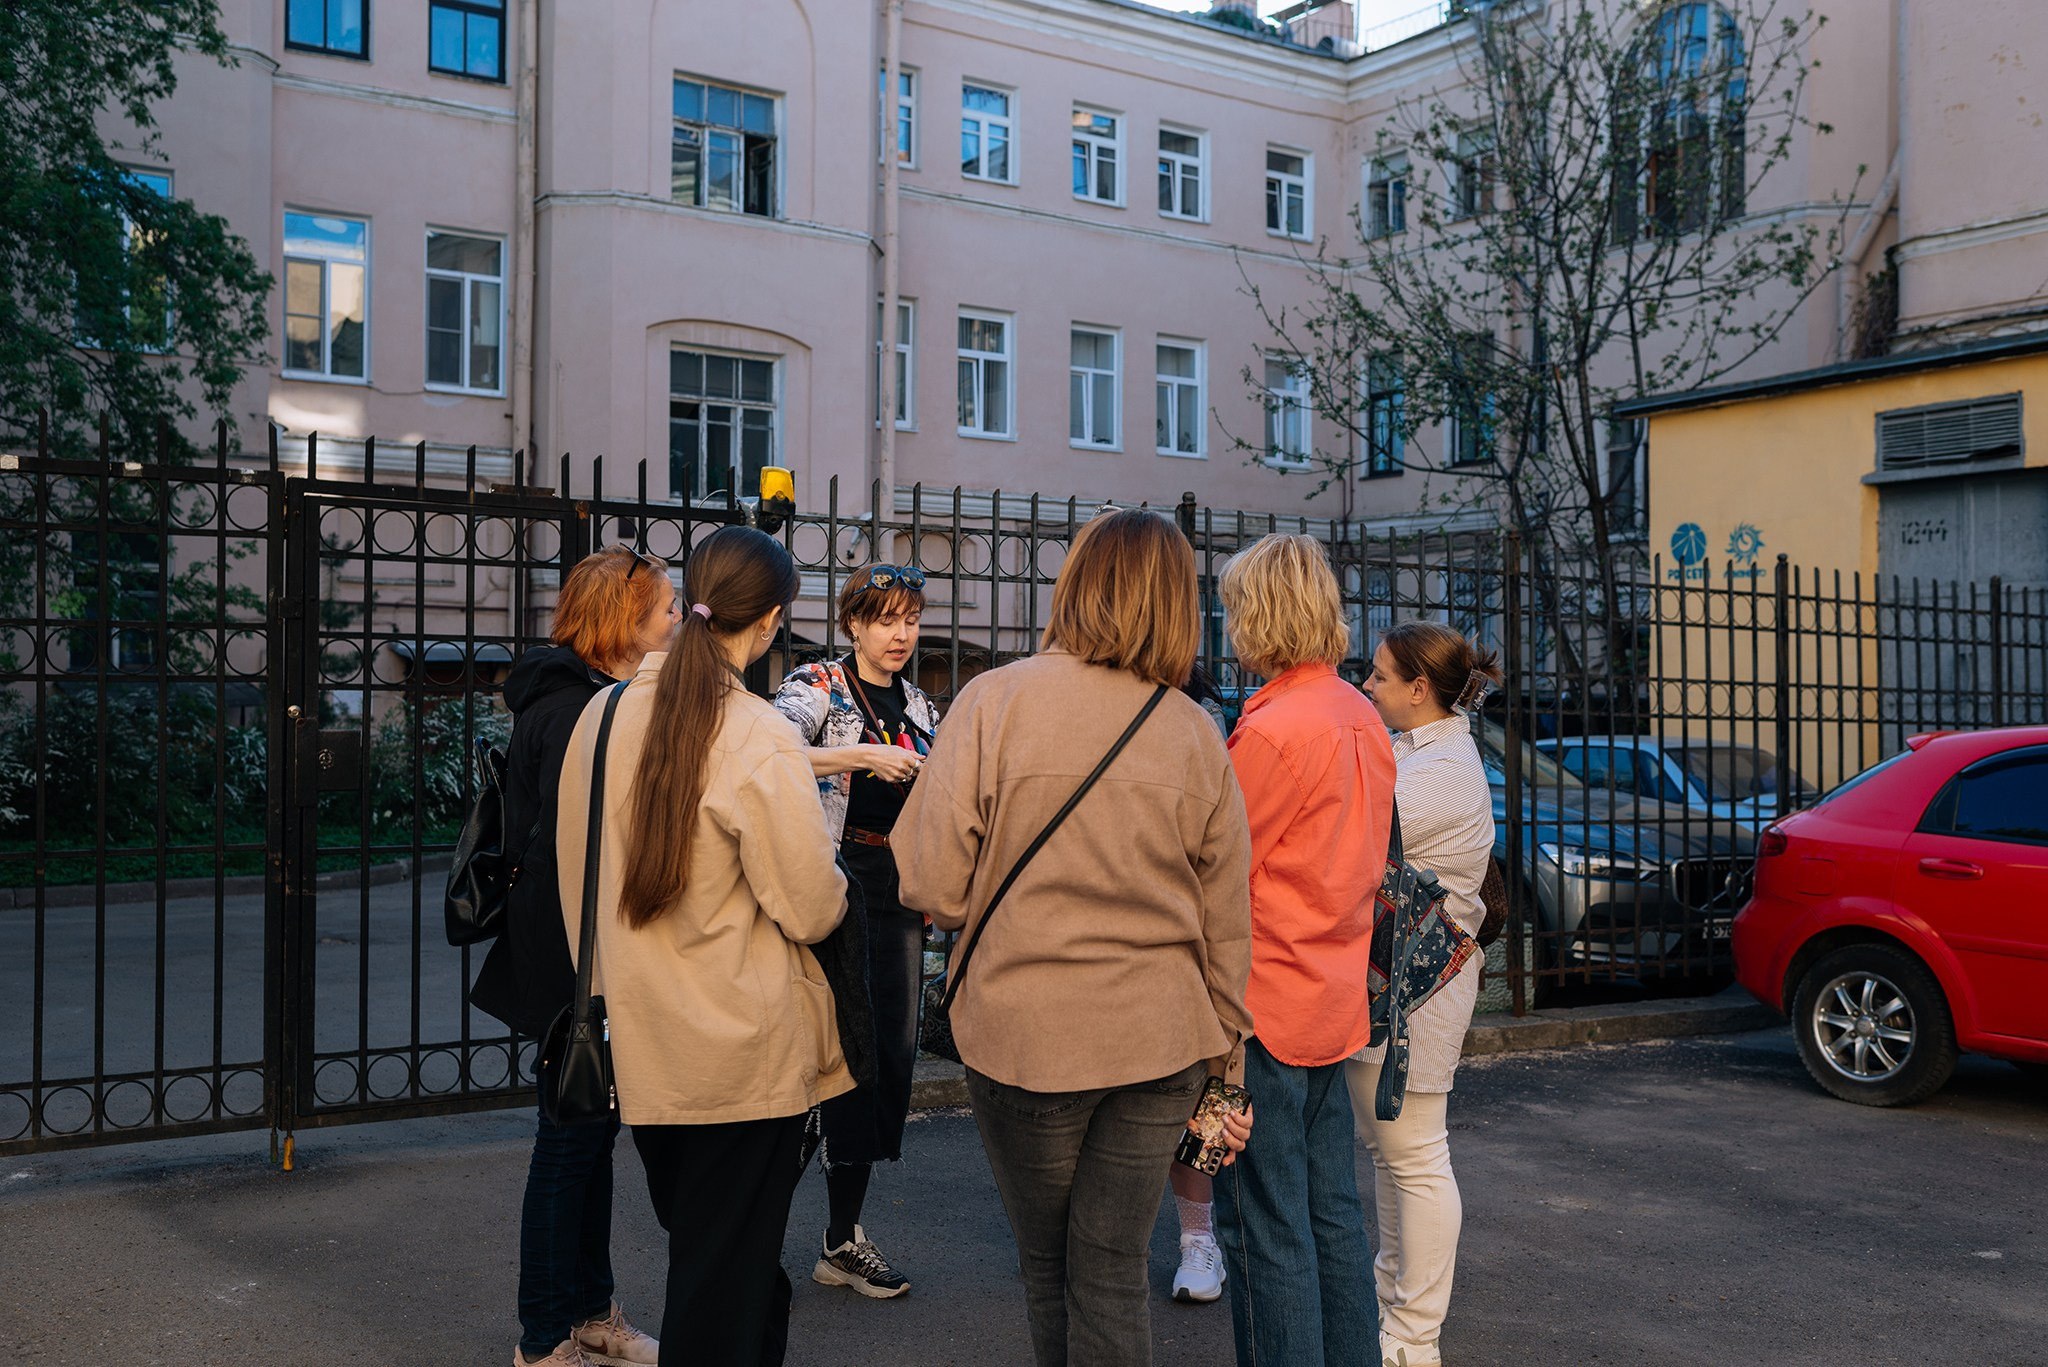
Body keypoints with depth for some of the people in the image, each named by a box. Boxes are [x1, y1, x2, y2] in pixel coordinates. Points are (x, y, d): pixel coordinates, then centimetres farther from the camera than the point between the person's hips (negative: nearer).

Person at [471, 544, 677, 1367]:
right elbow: (562, 848, -23)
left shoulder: (602, 700, 12)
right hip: (577, 964, -10)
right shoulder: (571, 707, -18)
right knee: (571, 1140, 1)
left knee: (593, 1132, 18)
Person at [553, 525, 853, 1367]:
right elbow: (812, 911, -19)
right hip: (747, 1054, -6)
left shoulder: (604, 714, 0)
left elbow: (573, 868, 11)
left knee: (697, 1255, 22)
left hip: (642, 1045, 6)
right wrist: (832, 878, 3)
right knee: (731, 1277, 8)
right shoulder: (758, 739, -19)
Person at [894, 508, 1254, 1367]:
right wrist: (1224, 1063, 16)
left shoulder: (996, 700, -10)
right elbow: (1226, 926, 4)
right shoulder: (1196, 734, -1)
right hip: (1159, 1040, 2)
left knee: (1046, 1266, 17)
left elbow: (931, 884, -13)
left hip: (1024, 1033, -2)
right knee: (1114, 1274, 11)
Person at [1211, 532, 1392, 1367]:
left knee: (1264, 1227, 1)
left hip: (1264, 1006, -9)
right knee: (1331, 1211, 17)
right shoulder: (1362, 719, 8)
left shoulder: (1275, 728, -19)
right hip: (1334, 1000, 9)